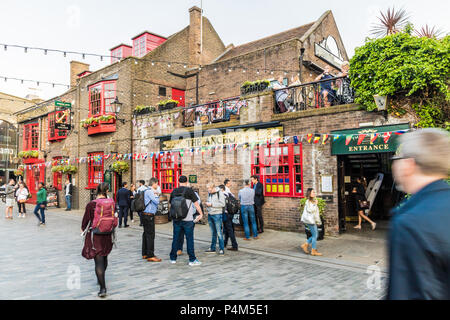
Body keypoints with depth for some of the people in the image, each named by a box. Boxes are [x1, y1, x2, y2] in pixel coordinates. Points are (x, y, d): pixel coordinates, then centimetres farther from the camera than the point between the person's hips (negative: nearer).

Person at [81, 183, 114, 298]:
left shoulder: (91, 204, -14)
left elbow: (86, 219, -5)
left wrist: (83, 228, 16)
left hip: (95, 236, -3)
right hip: (107, 236, 4)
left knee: (98, 260, 0)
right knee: (104, 257, 23)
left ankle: (103, 288, -4)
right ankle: (100, 279, 43)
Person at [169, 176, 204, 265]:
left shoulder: (174, 191, 6)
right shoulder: (189, 191, -5)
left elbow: (171, 203, 15)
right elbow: (196, 204, -3)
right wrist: (201, 214, 8)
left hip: (176, 219, 4)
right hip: (187, 219, -4)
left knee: (176, 238, 12)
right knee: (189, 239, 2)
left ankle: (173, 258, 19)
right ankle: (192, 260, 5)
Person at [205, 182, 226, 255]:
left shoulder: (220, 193, -10)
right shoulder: (209, 193, 11)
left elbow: (222, 204, -16)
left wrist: (211, 204, -17)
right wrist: (207, 204, 1)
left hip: (217, 214, -7)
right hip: (210, 214, 7)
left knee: (219, 233, -4)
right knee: (213, 233, 13)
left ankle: (222, 249, 2)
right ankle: (212, 248, 21)